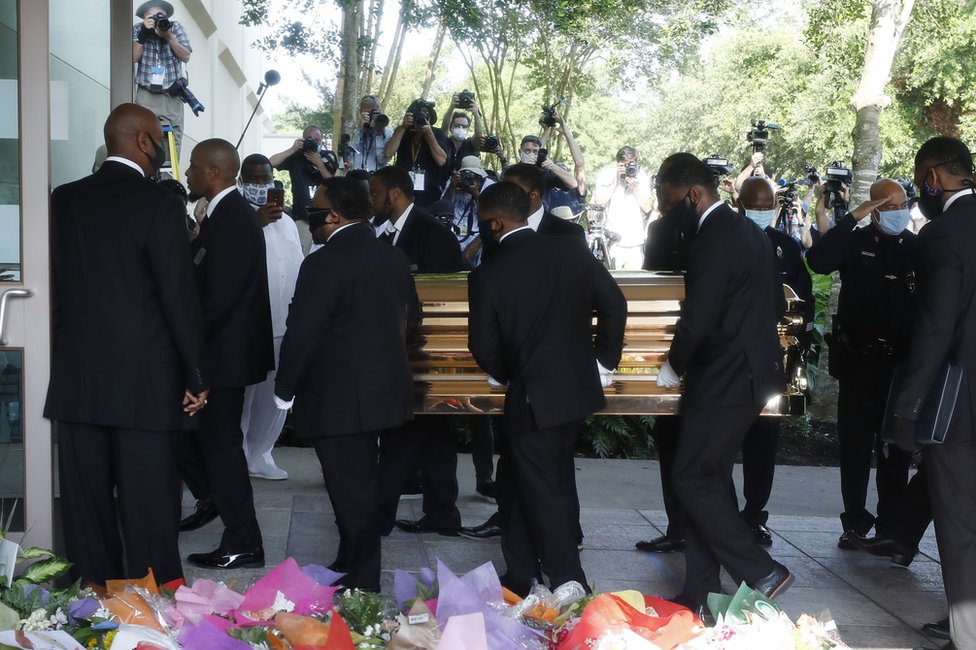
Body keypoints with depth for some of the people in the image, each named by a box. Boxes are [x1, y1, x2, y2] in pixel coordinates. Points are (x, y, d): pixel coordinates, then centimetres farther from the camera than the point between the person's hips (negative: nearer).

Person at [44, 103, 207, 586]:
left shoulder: (64, 200, 6)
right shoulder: (159, 204, -10)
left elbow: (53, 285, 9)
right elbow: (179, 296, -11)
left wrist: (65, 355, 17)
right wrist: (195, 375, -3)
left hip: (76, 377, 5)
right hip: (143, 378, -5)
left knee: (86, 500, 10)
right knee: (147, 502, 1)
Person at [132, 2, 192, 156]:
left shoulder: (175, 27, 0)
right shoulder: (138, 29, 0)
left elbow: (186, 57, -6)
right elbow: (134, 57, -9)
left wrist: (168, 36, -18)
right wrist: (143, 33, -17)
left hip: (172, 93, 1)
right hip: (146, 94, -1)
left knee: (174, 138, 0)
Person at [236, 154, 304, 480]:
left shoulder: (286, 223, 17)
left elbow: (299, 269, 18)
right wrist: (256, 223, -31)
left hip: (283, 322, 6)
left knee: (275, 395, 9)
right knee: (241, 394, -1)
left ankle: (259, 454, 20)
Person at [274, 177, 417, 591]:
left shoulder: (324, 264, -19)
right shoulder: (394, 258, 6)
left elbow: (302, 334, -18)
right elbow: (408, 317, 16)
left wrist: (284, 390, -6)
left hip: (338, 399, -8)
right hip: (385, 390, 9)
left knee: (351, 491, 0)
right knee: (363, 486, 19)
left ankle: (361, 583, 8)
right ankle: (354, 565, 31)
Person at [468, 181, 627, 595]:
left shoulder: (487, 276, -14)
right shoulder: (571, 252, -2)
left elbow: (484, 347, -9)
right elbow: (614, 304, 0)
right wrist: (603, 360, 10)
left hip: (533, 398, -6)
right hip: (578, 388, 6)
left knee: (545, 495, 6)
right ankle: (520, 577, 28)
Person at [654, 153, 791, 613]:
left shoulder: (714, 241, -19)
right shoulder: (748, 232, 13)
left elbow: (697, 319, -23)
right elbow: (771, 301, 20)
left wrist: (673, 367, -5)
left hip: (724, 380, -10)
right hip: (747, 372, 10)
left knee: (692, 479, -5)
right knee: (708, 478, 12)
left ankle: (761, 574, -2)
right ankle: (701, 591, 17)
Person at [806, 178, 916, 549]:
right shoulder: (855, 243, -1)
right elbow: (817, 261, -20)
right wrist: (853, 217, -20)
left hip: (902, 363, 0)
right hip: (858, 361, 0)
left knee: (896, 447, 7)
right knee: (855, 444, 6)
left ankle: (890, 525, 16)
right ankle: (855, 522, 14)